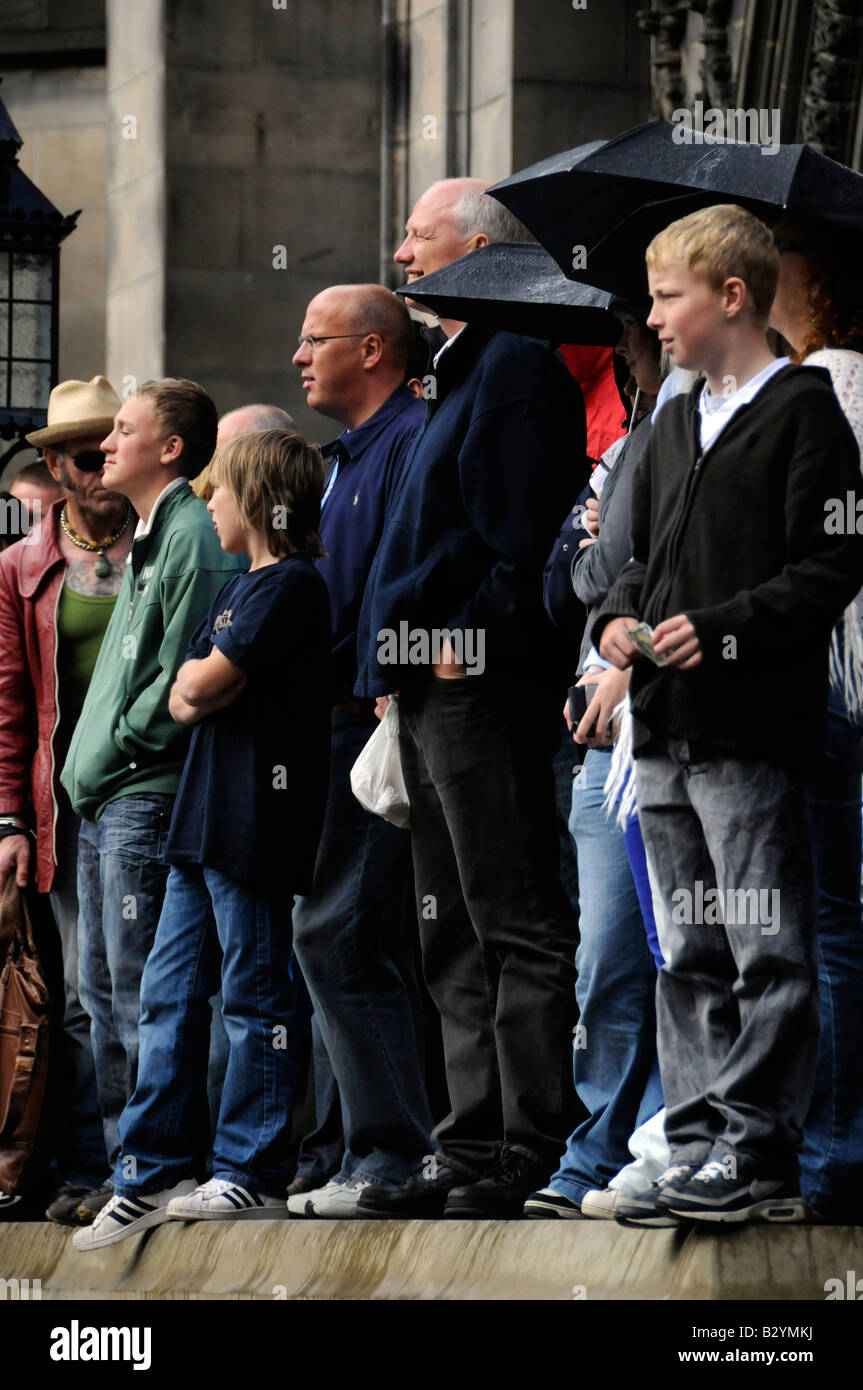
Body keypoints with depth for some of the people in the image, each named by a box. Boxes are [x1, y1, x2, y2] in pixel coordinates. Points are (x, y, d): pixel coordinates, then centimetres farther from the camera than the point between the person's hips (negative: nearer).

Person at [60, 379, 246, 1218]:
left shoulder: (195, 540, -11)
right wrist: (88, 769, 15)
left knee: (141, 993, -8)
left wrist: (116, 748, -11)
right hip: (103, 801, 10)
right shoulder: (147, 541, 20)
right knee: (102, 993, 11)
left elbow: (186, 675, -17)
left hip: (148, 795, -10)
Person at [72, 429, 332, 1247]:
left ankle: (251, 1176, 1)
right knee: (169, 994, 8)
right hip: (205, 814, 10)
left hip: (255, 825, -10)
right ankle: (153, 1174, 11)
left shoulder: (291, 585, -9)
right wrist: (205, 689, -3)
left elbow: (207, 681, -16)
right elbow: (184, 697, 16)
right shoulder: (242, 588, 21)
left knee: (253, 997, -4)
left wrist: (200, 683, 3)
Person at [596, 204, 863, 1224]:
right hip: (666, 732, 8)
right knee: (687, 957, 11)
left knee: (766, 952, -5)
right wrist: (619, 616, 4)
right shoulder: (674, 424, 18)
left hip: (754, 728, -8)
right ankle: (697, 1153, 16)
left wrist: (721, 627, -18)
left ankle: (757, 1159, -4)